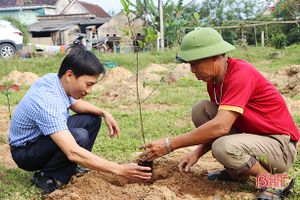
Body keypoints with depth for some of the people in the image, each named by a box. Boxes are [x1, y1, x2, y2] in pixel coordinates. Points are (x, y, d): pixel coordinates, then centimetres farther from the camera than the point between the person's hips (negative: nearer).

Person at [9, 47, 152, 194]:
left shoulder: (54, 79, -9)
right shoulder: (49, 103, -36)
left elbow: (75, 104, 12)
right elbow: (73, 153, -42)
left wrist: (104, 113, -5)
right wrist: (119, 170, -40)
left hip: (43, 138, 9)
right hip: (25, 152, -9)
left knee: (93, 118, 4)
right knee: (79, 136, -32)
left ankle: (75, 166, 9)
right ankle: (46, 177, -10)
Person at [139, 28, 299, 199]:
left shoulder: (241, 74, -25)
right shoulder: (213, 79, 1)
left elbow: (221, 127, -34)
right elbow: (219, 124, 9)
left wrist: (170, 145, -30)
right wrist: (197, 153, -8)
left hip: (281, 145, -8)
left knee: (224, 148, -35)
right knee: (200, 109, -6)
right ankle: (235, 171, 6)